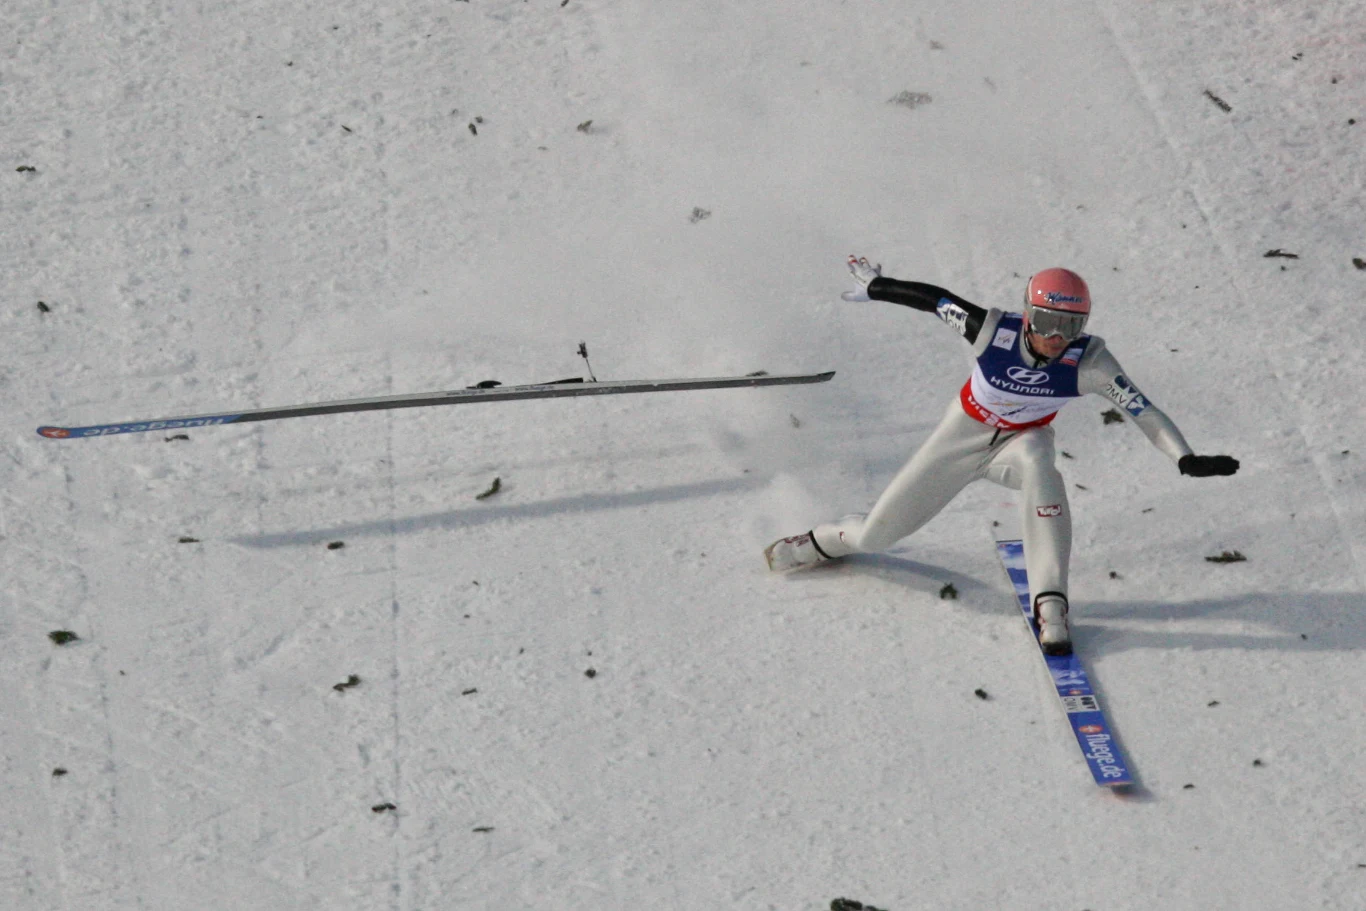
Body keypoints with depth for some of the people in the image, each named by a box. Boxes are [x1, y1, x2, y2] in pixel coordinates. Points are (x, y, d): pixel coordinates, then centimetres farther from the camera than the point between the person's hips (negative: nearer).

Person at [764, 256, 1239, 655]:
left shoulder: (1089, 361, -28)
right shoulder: (994, 331, -30)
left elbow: (1141, 408, -31)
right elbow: (933, 297, -16)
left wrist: (1186, 459, -43)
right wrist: (876, 287, -2)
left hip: (1024, 439, 0)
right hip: (965, 432, 0)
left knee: (1037, 465, -40)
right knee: (876, 534, 4)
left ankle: (1050, 605, -34)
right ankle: (825, 540, 42)